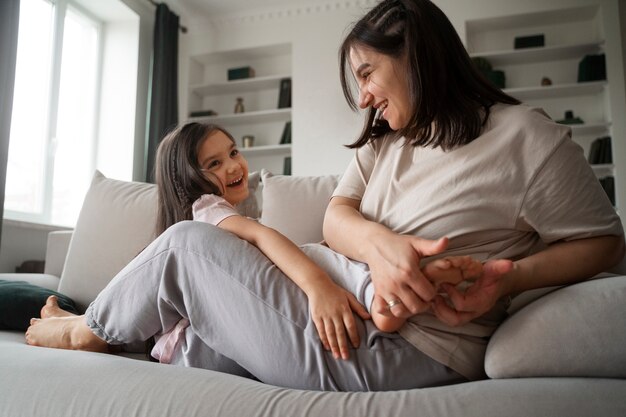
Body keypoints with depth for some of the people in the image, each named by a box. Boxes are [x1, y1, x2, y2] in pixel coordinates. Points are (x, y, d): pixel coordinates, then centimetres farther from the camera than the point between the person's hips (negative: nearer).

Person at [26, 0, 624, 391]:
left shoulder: (521, 135, -6)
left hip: (397, 347, -7)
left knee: (187, 244, -4)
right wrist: (378, 241, -21)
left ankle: (85, 330, 20)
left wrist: (507, 279, -20)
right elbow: (336, 216, 3)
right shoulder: (381, 143, 15)